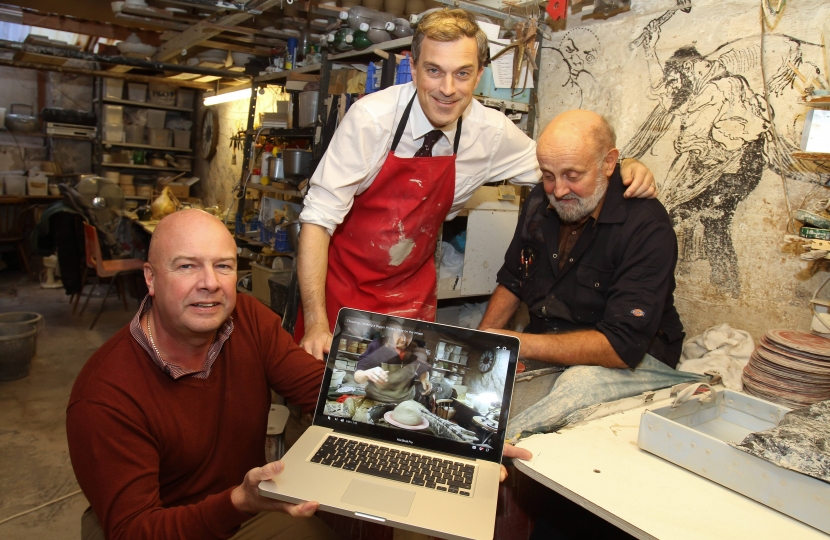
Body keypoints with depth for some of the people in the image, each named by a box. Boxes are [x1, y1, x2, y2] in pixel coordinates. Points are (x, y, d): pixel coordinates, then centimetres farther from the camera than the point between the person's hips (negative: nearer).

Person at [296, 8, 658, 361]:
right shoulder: (371, 118, -21)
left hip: (412, 295, 3)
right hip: (343, 284, -2)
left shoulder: (492, 132, -10)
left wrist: (625, 172, -11)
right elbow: (318, 217, -21)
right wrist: (316, 323, -28)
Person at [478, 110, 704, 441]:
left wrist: (517, 344, -30)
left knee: (578, 383, -37)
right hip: (547, 351, 5)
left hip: (636, 360, -5)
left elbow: (623, 346, -26)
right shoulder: (540, 201, 0)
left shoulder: (647, 227, -21)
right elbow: (511, 283, 12)